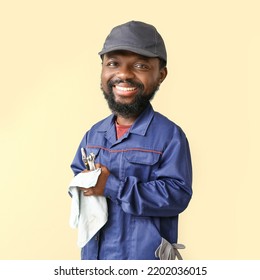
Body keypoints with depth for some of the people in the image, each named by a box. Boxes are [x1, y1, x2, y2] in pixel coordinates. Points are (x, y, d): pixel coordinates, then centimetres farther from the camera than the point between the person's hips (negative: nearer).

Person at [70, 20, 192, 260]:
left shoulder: (170, 135, -14)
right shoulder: (94, 134, 5)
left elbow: (178, 195, -21)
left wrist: (113, 186, -26)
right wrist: (83, 185, -10)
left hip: (145, 257, -5)